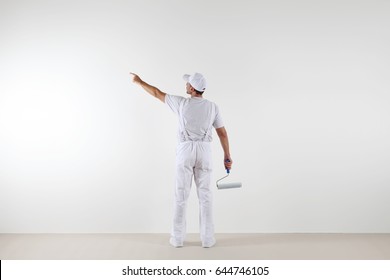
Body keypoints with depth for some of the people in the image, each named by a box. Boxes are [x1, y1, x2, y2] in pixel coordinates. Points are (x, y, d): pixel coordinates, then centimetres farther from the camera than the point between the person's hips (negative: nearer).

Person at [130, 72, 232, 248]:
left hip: (185, 151, -1)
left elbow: (157, 93, 5)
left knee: (181, 195, 6)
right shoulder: (212, 107, 1)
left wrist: (139, 81, 21)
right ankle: (207, 238, 6)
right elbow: (222, 133, 2)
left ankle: (177, 238, 10)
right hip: (204, 152, 2)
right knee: (205, 195, 6)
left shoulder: (182, 103, -6)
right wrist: (227, 156, 10)